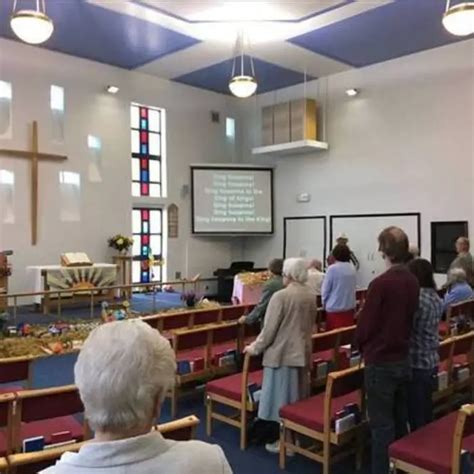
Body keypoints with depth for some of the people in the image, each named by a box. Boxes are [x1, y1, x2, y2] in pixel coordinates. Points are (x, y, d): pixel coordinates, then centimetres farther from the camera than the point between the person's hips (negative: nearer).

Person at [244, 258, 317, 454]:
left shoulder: (281, 296, -18)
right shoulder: (311, 296, 4)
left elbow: (270, 328, -15)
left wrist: (255, 348, -2)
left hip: (282, 353, -7)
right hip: (302, 352, 7)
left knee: (282, 397, 4)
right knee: (297, 397, 16)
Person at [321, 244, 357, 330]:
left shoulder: (332, 269, -13)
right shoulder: (352, 268, 3)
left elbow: (325, 289, -7)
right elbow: (353, 288, 13)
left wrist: (324, 303, 8)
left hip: (335, 308, -5)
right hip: (350, 307, 5)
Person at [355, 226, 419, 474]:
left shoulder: (380, 283, -21)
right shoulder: (413, 282, 2)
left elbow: (366, 323, -15)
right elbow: (408, 317, 10)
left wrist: (359, 345, 4)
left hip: (380, 362, -7)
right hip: (403, 359, 7)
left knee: (381, 424, 2)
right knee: (400, 419, 19)